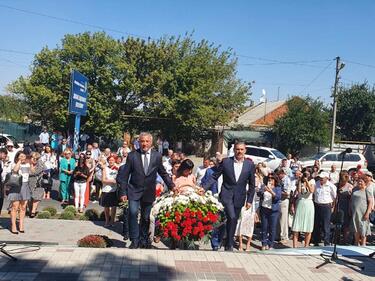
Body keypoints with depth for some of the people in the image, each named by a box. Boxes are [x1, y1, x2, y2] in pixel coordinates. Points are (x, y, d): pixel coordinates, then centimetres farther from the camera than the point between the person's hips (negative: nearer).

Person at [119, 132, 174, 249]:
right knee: (133, 213, -17)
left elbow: (163, 173, 11)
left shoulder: (157, 156, 1)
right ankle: (135, 240, -3)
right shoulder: (132, 155, -4)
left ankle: (144, 240, 27)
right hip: (134, 190, -2)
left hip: (149, 192, 2)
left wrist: (172, 186, 8)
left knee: (146, 217, 10)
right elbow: (125, 175, -2)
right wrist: (123, 192, -5)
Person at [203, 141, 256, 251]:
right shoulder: (226, 162, -3)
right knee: (231, 217, -17)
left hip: (239, 197, 2)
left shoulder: (250, 165, 0)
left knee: (233, 220, 9)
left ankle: (228, 244, 24)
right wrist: (204, 188, -10)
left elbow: (252, 184, 5)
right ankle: (229, 244, -2)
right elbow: (214, 177, 0)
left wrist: (249, 200, 2)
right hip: (226, 195, -2)